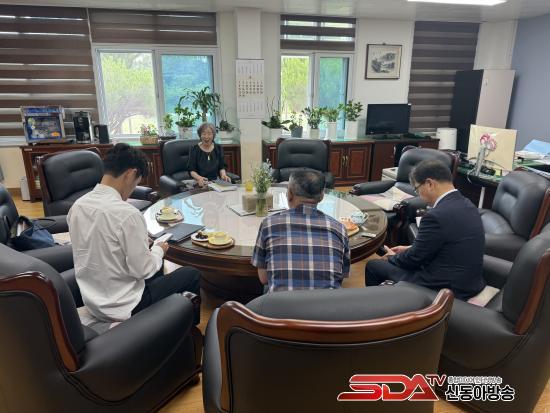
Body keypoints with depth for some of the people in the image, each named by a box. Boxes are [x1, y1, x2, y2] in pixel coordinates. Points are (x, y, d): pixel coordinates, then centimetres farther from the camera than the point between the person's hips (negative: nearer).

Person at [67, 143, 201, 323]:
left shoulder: (77, 206, -4)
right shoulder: (127, 214, -28)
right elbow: (143, 270, -21)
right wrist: (158, 250, -3)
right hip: (122, 308, -7)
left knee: (157, 267, 29)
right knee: (192, 274, 9)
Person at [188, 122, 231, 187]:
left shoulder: (218, 148, 7)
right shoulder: (194, 149, -2)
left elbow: (221, 167, 8)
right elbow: (191, 170, -5)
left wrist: (223, 174, -14)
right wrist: (199, 178, -26)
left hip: (216, 181, 4)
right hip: (200, 183, -3)